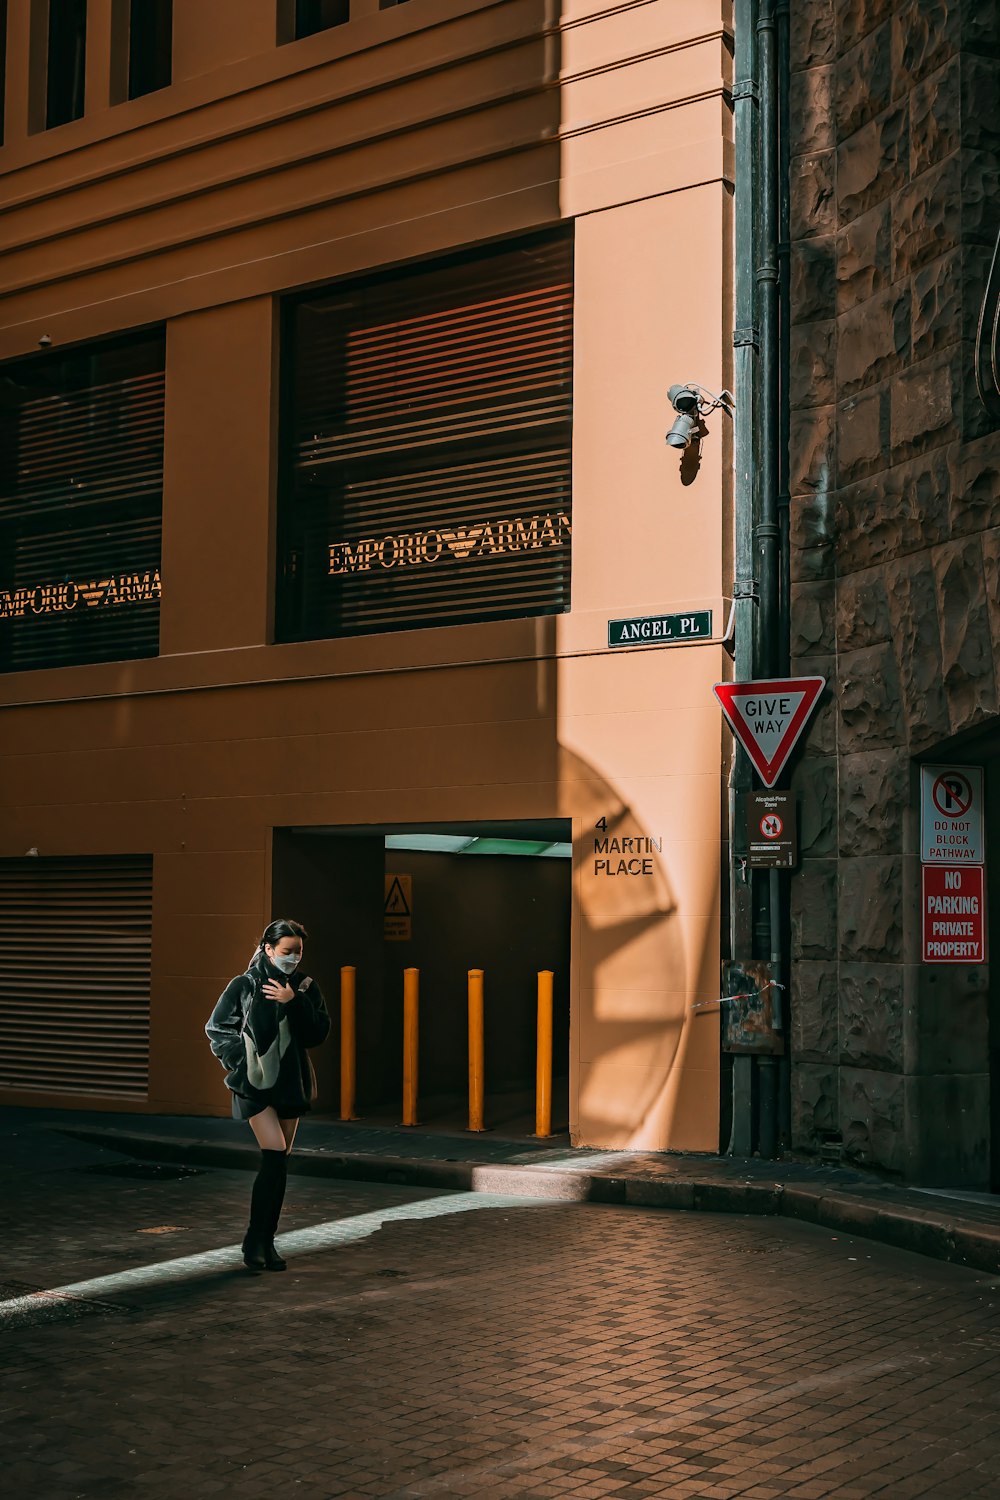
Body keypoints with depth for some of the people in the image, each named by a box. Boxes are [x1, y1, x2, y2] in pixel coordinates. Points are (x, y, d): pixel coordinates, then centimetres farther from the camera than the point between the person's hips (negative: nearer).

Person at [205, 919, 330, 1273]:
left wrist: (294, 1001, -14)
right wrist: (242, 1061, -7)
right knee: (275, 1155, -16)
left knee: (279, 1161, 7)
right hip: (255, 1083, -4)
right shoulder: (244, 985, -4)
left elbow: (318, 1032, -3)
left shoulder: (305, 987, 5)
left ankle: (267, 1243, 16)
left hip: (291, 1082, 4)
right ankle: (253, 1240, -6)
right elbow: (216, 1028, 1)